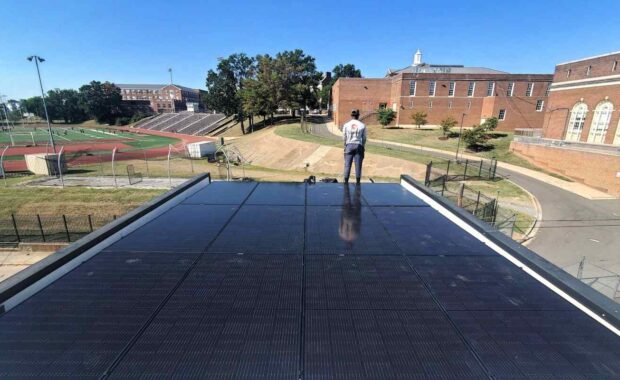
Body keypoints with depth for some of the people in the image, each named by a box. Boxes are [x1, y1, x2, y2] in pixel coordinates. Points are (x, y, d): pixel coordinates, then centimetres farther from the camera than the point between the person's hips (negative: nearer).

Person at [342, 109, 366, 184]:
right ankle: (357, 182, 11)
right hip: (359, 146, 0)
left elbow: (344, 138, 3)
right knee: (358, 166, 6)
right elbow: (364, 138, 3)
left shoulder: (346, 125, -1)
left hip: (349, 146, 0)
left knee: (347, 165, 5)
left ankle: (346, 182, 6)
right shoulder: (362, 125, -1)